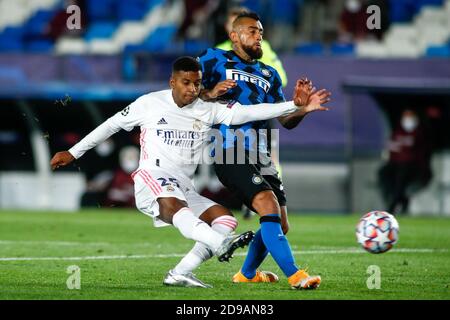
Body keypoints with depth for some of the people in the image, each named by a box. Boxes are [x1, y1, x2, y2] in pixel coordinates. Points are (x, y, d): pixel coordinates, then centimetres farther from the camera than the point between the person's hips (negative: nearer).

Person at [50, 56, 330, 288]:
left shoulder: (208, 111, 11)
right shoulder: (150, 104, 6)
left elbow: (248, 113, -1)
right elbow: (111, 125, 16)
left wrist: (297, 107, -13)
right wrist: (73, 152, 17)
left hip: (185, 190, 6)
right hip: (152, 179, -6)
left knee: (226, 219, -12)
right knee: (172, 205, -37)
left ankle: (181, 273, -21)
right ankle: (221, 244, -63)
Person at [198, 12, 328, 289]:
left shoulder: (269, 75, 23)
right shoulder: (215, 59, 6)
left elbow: (286, 120, 17)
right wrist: (210, 93, -18)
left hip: (261, 156, 7)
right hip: (230, 151, -7)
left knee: (280, 226, 10)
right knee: (268, 204, -25)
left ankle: (247, 274, 34)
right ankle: (295, 275, -27)